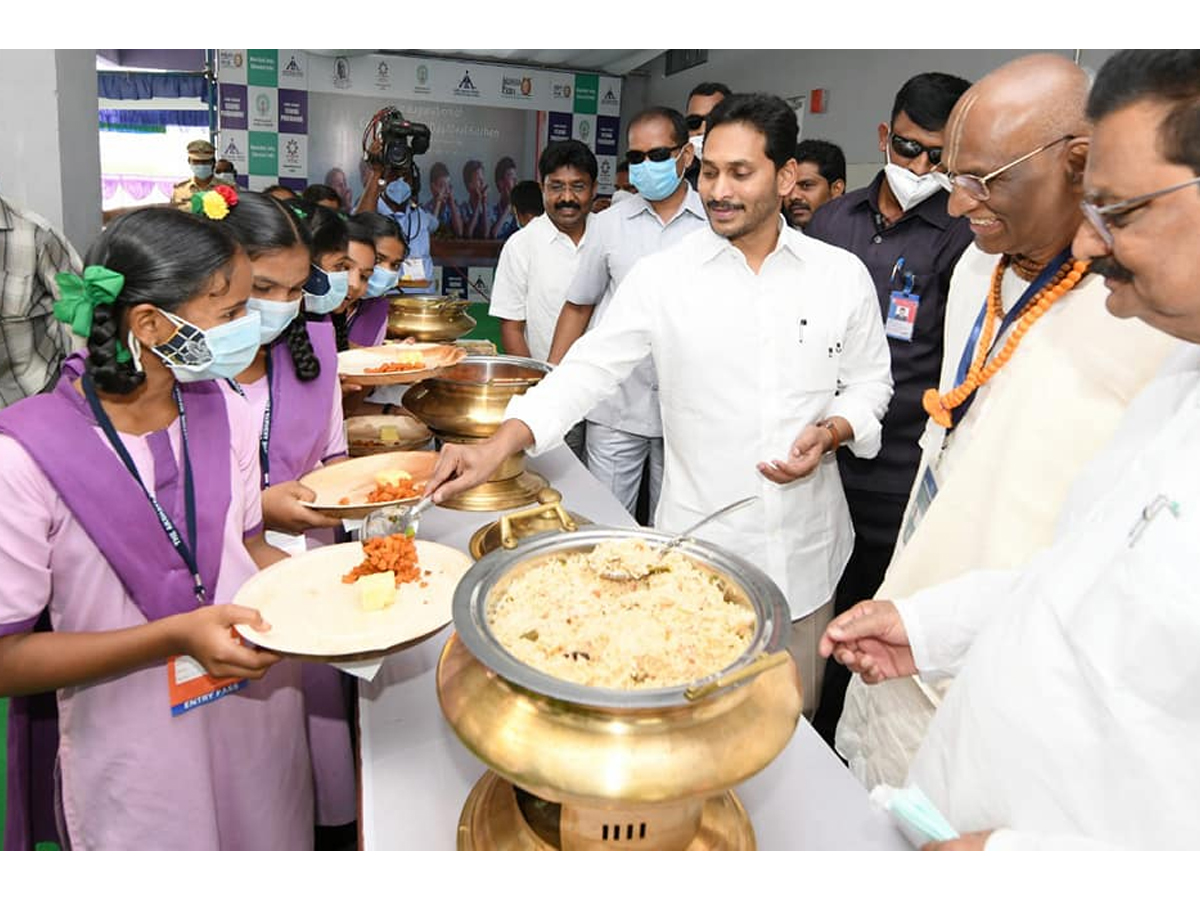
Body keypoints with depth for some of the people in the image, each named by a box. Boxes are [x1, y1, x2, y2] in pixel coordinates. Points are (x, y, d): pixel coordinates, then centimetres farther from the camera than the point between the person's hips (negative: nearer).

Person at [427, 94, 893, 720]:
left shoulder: (842, 275, 1)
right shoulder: (663, 277, -5)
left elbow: (869, 381, 10)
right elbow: (590, 367, -7)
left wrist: (831, 431, -11)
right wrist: (498, 446, -19)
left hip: (805, 546, 2)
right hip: (697, 549, -1)